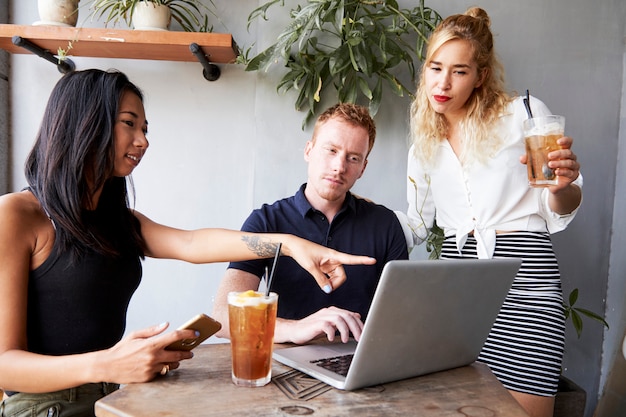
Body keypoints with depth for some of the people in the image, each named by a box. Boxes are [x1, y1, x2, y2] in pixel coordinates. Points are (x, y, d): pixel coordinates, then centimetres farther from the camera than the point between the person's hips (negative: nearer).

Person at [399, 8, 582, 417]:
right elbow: (416, 225, 19)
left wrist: (562, 187, -19)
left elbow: (560, 211, 3)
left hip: (524, 275, -3)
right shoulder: (424, 146, 13)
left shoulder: (524, 114, 1)